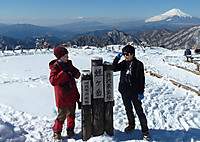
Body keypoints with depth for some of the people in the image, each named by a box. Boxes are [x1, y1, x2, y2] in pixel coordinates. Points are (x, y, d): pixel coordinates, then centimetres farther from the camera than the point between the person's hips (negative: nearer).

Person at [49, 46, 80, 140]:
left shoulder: (68, 64, 7)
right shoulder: (55, 67, -13)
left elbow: (77, 74, 12)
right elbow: (53, 81, -27)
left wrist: (75, 73, -12)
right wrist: (63, 73, -31)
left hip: (72, 94, 7)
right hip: (62, 96, -6)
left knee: (71, 113, 17)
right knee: (62, 115, 0)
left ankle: (70, 129, 33)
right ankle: (57, 131, 20)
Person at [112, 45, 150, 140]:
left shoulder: (138, 64, -8)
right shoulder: (124, 63, 6)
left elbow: (141, 79, -7)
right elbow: (114, 68, -4)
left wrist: (141, 92, -9)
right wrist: (117, 58, -11)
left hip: (134, 91, -5)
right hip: (124, 91, 5)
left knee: (139, 111, -1)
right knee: (128, 109, 19)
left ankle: (145, 130, 11)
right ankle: (131, 125, 39)